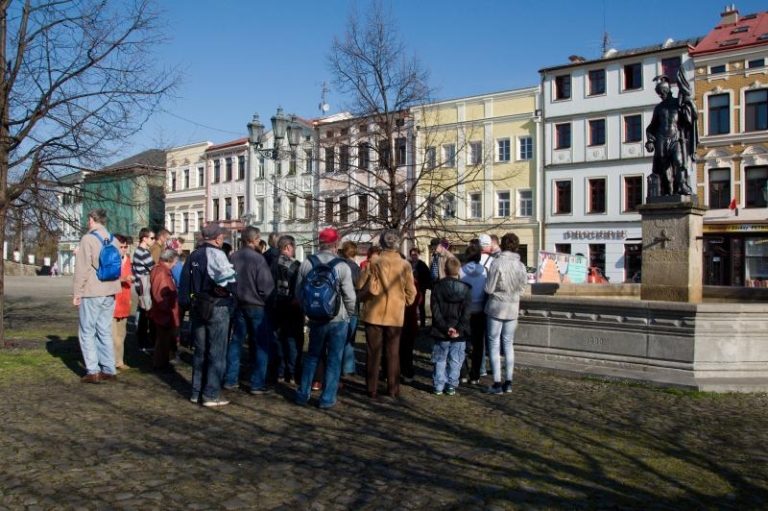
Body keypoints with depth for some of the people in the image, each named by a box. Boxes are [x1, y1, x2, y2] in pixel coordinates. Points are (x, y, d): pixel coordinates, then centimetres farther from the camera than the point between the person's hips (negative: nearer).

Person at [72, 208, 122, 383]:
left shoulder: (88, 239, -10)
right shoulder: (113, 240, 10)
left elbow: (82, 269, -12)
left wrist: (76, 293, -7)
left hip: (91, 293, -6)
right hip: (110, 293, 6)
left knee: (87, 332, 2)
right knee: (105, 332, 11)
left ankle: (93, 371, -1)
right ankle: (108, 370, 11)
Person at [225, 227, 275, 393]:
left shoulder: (233, 257, -2)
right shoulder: (258, 258, -19)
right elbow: (266, 286, -19)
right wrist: (266, 301, -1)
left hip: (238, 304, 6)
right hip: (256, 306, -6)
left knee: (236, 341, 15)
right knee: (260, 345, 4)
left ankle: (230, 379, 20)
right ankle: (257, 384, 5)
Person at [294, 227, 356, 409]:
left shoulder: (306, 264, -5)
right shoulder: (342, 266, -15)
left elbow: (298, 292, 3)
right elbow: (350, 296, -14)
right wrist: (348, 314, 5)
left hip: (316, 319, 3)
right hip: (338, 320, -3)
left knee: (312, 356, 19)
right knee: (334, 360, 8)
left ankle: (303, 394, 24)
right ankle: (327, 399, 12)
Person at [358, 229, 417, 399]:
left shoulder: (374, 263, -11)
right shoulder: (405, 265, -6)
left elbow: (362, 286, -12)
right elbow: (411, 292, 0)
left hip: (374, 313, -1)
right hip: (396, 314, 1)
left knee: (374, 352, 8)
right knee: (393, 353, 11)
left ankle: (372, 388, 11)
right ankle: (393, 388, 14)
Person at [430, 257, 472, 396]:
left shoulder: (437, 286, -3)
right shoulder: (466, 288, -2)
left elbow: (435, 310, -9)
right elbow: (466, 312, -9)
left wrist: (444, 327, -9)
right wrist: (459, 329, -10)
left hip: (441, 332, 0)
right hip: (459, 333, 0)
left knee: (440, 360, 10)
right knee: (455, 361, 8)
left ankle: (439, 386, 12)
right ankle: (451, 386, 11)